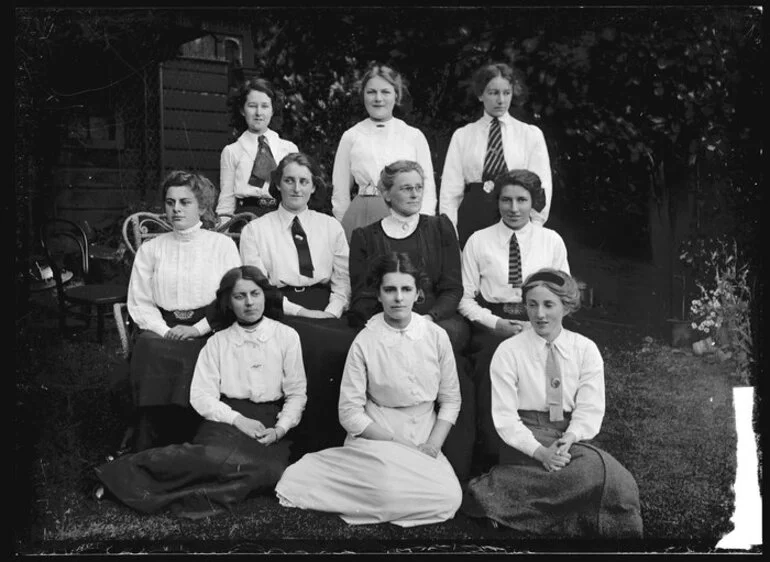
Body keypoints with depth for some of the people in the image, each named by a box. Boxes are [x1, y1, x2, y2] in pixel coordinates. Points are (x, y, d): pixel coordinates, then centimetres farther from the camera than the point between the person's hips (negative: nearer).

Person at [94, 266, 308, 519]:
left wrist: (280, 429, -11)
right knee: (221, 456, -37)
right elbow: (201, 396, 2)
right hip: (226, 417, -1)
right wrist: (237, 419, -13)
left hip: (269, 423, 1)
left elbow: (297, 394, 5)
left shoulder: (286, 336, 8)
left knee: (270, 469, -33)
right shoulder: (218, 342, 10)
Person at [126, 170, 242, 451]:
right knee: (150, 352, -29)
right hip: (162, 330, 2)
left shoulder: (222, 244, 9)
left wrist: (196, 329, -11)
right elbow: (139, 303, 10)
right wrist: (165, 331, -8)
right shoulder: (150, 249, 17)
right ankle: (149, 458, -21)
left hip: (207, 332, -2)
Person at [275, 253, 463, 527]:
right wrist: (399, 443, -12)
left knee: (449, 498, -23)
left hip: (424, 444, 5)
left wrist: (432, 444, -8)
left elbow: (450, 400, 7)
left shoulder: (436, 336, 1)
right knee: (391, 491, -36)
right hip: (377, 439, -5)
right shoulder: (364, 342, -8)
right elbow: (350, 412, -7)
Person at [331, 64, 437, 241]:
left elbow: (427, 190, 9)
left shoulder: (414, 136, 9)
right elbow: (340, 193, 12)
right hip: (362, 219, 0)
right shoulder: (351, 137, 8)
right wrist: (342, 230, 7)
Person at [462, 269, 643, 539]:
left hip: (572, 438, 5)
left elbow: (591, 409, -1)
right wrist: (540, 451, -24)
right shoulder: (508, 352, -4)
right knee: (601, 470, -28)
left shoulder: (586, 349, 3)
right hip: (525, 439, -4)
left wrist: (569, 439, -22)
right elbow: (505, 417, -8)